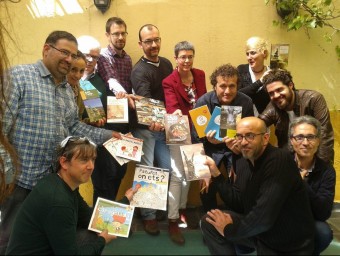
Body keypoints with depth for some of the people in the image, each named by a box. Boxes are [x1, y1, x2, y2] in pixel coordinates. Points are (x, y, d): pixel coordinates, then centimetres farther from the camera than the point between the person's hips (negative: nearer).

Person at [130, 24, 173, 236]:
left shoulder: (167, 64, 6)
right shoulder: (139, 71, -15)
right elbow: (145, 101, -31)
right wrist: (152, 122, -50)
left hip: (164, 126, 6)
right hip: (144, 128, -5)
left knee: (168, 169, 9)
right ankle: (148, 215, 16)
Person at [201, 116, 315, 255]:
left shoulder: (280, 159, -26)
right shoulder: (243, 161, 1)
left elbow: (264, 216, -31)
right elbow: (238, 204, 2)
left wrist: (230, 230, -17)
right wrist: (216, 174, -7)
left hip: (290, 245, -7)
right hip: (259, 231, 7)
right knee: (209, 221, -2)